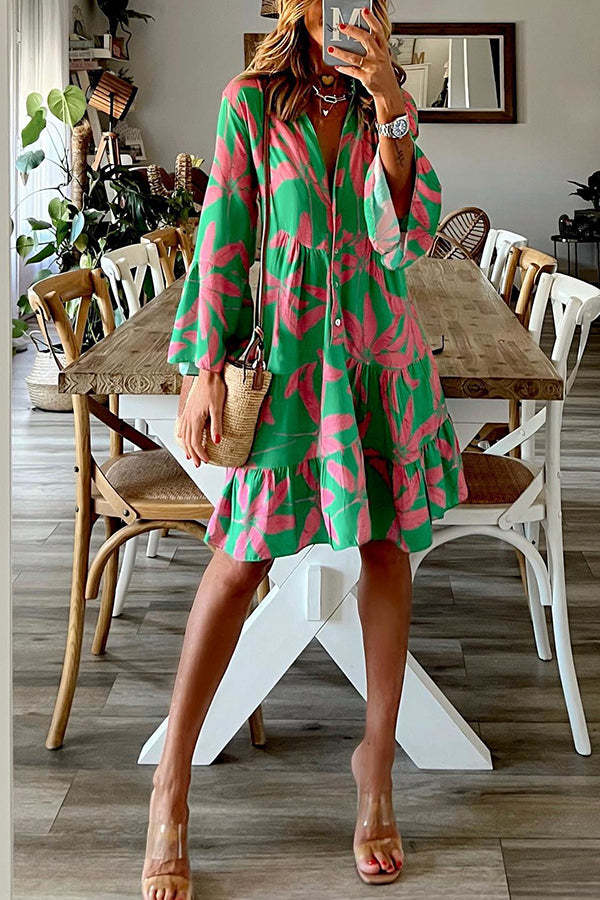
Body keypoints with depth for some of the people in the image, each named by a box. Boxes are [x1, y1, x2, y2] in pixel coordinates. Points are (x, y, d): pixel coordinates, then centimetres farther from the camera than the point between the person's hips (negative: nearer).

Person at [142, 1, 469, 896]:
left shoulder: (393, 109, 7)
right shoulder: (249, 101, 1)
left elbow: (407, 236, -6)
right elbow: (222, 242, -2)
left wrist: (389, 111, -17)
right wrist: (206, 367, -8)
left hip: (381, 349, 3)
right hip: (285, 345, -3)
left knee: (386, 544, 5)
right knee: (242, 557, -3)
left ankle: (376, 761, 20)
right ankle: (171, 785, 8)